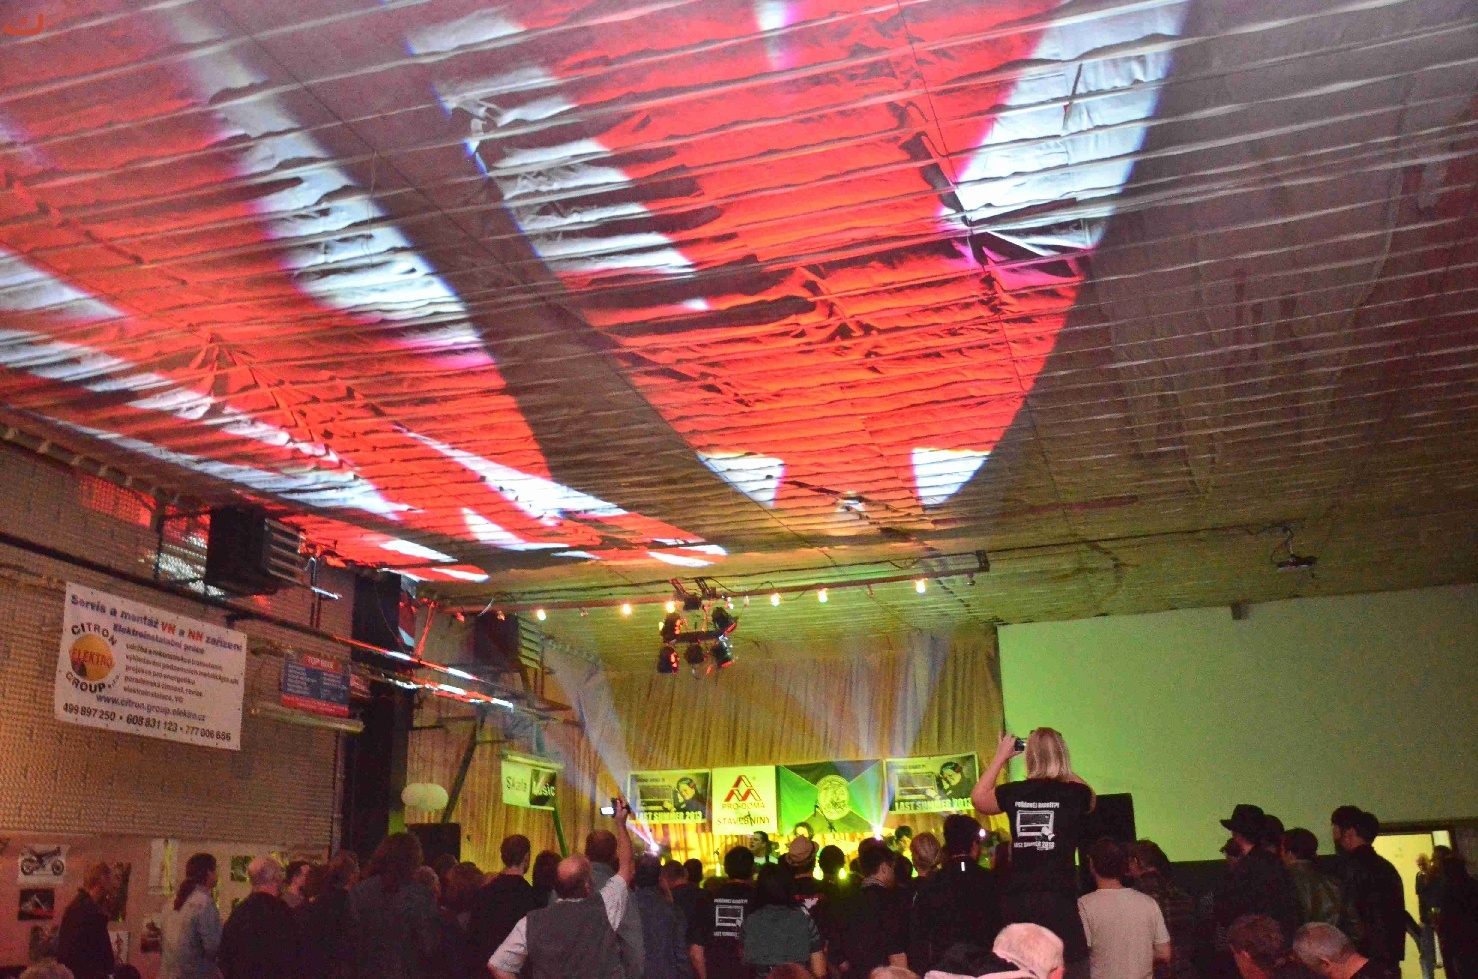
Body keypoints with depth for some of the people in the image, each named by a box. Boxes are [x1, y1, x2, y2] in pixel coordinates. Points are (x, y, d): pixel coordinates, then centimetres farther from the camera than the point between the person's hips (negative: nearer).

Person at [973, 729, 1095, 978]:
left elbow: (977, 797, 24)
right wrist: (1061, 765, 26)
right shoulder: (1075, 794, -3)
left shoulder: (1014, 793, 2)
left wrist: (1001, 756, 29)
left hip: (1017, 901, 3)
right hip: (1059, 901, -3)